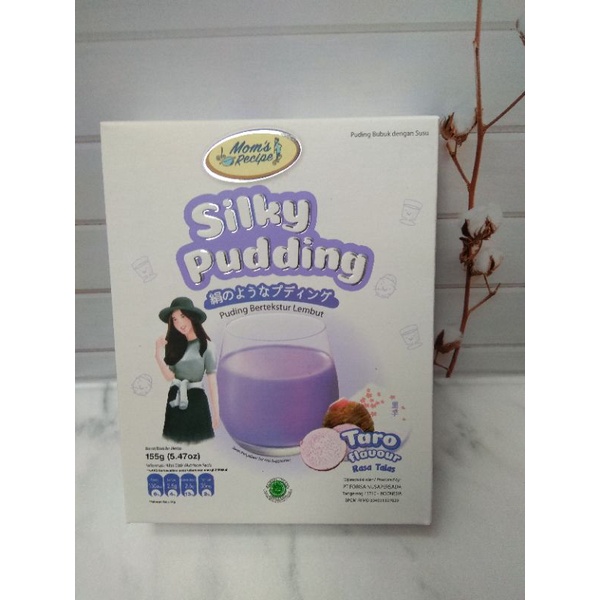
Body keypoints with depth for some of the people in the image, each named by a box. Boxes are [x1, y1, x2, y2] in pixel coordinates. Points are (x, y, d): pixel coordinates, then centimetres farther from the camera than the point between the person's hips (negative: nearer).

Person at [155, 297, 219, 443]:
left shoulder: (205, 345, -8)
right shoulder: (173, 344, 5)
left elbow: (212, 379, -5)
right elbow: (169, 376, -4)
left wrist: (216, 412, -3)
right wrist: (158, 355, -18)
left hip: (196, 400, -4)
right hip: (175, 401, 4)